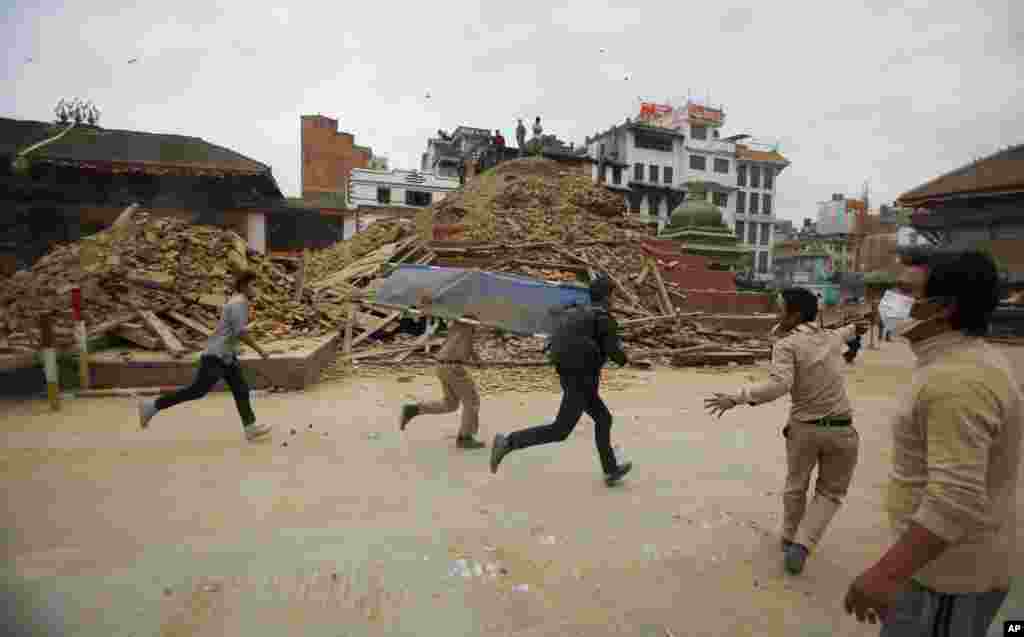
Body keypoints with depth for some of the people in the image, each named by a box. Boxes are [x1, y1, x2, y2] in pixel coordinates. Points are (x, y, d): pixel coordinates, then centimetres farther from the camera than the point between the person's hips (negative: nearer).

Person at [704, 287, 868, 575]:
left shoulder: (786, 345, -14)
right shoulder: (831, 338, 3)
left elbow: (778, 385, -29)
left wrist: (735, 398, -27)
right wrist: (852, 330, 53)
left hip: (803, 428, -2)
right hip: (841, 431, 3)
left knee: (796, 484, 23)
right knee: (830, 493, 19)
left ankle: (790, 537, 40)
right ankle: (800, 546, 4)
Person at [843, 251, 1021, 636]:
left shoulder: (957, 380, -28)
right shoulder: (968, 361, 6)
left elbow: (957, 499, -32)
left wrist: (885, 575, -31)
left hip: (948, 572, -9)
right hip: (953, 559, 9)